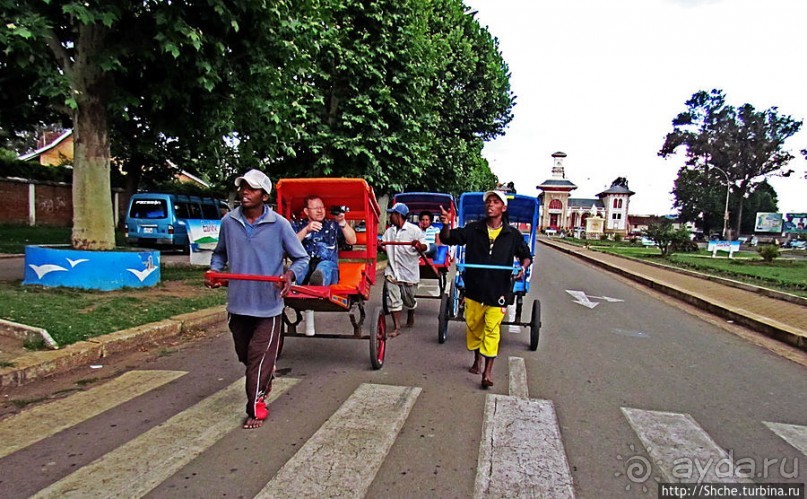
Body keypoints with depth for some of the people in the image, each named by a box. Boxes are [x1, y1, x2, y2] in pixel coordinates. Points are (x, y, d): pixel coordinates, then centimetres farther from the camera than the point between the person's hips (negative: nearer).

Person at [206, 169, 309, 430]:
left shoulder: (279, 224, -12)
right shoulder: (228, 221, -1)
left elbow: (301, 258, -5)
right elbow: (220, 252, 15)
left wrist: (290, 275, -25)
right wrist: (214, 270, -4)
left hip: (268, 303, -5)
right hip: (238, 302, 5)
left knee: (258, 358, 0)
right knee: (245, 355, 21)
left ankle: (256, 409, 16)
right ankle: (267, 375, 52)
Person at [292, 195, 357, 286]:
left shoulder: (332, 225, 23)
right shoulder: (297, 225, 22)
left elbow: (352, 241, 11)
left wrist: (342, 222, -3)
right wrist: (306, 230, -10)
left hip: (328, 265, -1)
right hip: (303, 264, 2)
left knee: (325, 265, -37)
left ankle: (319, 279, -69)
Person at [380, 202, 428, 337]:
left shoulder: (414, 230, -8)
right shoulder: (389, 231, 9)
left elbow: (425, 247, -10)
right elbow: (383, 247, 18)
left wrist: (419, 245, -32)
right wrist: (379, 245, -5)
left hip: (409, 272, -4)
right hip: (392, 272, 4)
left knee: (408, 300, 13)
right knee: (393, 300, -3)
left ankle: (411, 316, 45)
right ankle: (396, 328, 6)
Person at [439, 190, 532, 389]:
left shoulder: (512, 235, 0)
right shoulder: (473, 229, 0)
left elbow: (526, 255, 11)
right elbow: (447, 239, -2)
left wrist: (523, 267, -11)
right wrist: (446, 225, -24)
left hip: (498, 291, -2)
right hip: (474, 289, 2)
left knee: (491, 330, -4)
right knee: (473, 326, 16)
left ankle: (487, 372, 2)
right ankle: (477, 360, 39)